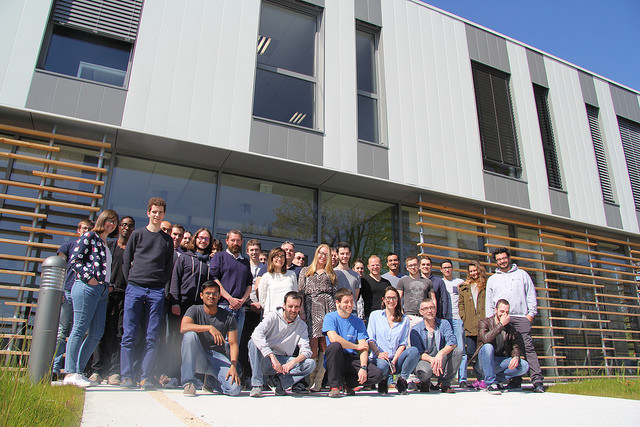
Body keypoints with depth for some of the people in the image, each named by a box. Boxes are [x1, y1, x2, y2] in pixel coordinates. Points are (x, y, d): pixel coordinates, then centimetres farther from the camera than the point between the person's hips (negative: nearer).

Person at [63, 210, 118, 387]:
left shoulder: (106, 244, 24)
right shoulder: (89, 237, 1)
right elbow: (74, 260, -7)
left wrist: (108, 285, 13)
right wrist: (88, 278, -13)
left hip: (102, 291, 8)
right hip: (87, 288, -8)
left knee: (97, 334, 6)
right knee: (79, 329, -9)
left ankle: (78, 371, 14)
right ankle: (70, 373, -5)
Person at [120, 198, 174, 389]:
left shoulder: (167, 240, 15)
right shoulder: (137, 234, 11)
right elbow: (126, 260, 11)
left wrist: (161, 285, 5)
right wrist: (131, 282, 3)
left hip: (157, 292, 1)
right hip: (134, 288, -1)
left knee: (152, 337, -1)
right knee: (129, 335, -2)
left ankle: (146, 376, 4)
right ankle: (126, 376, 5)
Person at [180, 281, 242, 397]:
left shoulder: (228, 316, 2)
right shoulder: (194, 310, -1)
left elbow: (233, 344, -2)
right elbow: (184, 327, -22)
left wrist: (233, 366, -18)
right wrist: (209, 328, -32)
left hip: (218, 357, 1)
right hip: (198, 357, -1)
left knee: (235, 388, -23)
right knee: (190, 335, -30)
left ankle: (211, 380, 14)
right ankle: (189, 382, -20)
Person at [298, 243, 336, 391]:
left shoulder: (330, 273, 22)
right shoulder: (305, 271, 17)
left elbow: (334, 294, 17)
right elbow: (300, 293, 10)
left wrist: (335, 312, 5)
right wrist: (302, 313, -1)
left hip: (327, 308, 1)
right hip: (311, 308, -1)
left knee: (325, 345, -7)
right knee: (313, 344, -9)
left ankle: (318, 381, -3)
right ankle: (310, 378, 0)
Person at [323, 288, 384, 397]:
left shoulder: (358, 322, 8)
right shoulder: (330, 317, -3)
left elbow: (364, 347, -1)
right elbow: (333, 338, -20)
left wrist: (363, 367, -18)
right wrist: (356, 346, -10)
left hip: (351, 359, 3)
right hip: (334, 360, -3)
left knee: (378, 374, -18)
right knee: (335, 346, -35)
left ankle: (346, 382, 5)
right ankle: (334, 385, -17)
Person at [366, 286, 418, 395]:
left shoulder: (404, 319, 15)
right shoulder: (375, 315, 10)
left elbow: (403, 344, 7)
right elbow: (370, 340, 2)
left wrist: (394, 361, -8)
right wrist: (378, 353, -17)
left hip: (396, 359, 2)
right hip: (379, 358, -2)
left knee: (414, 351, -27)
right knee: (383, 364, -37)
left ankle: (402, 380, -5)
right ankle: (383, 380, 1)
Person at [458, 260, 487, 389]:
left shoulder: (486, 286, 9)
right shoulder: (464, 287, 16)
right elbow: (461, 305, 13)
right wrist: (464, 318, 2)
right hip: (470, 325, 2)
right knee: (470, 352, 0)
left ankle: (482, 378, 8)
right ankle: (480, 377, 12)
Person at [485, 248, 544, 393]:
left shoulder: (522, 274, 16)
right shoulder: (492, 279, 19)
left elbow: (531, 295, 11)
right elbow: (489, 302, 17)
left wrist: (531, 313, 0)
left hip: (521, 317, -2)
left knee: (528, 347, -10)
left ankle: (537, 380, -11)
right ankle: (515, 380, 2)